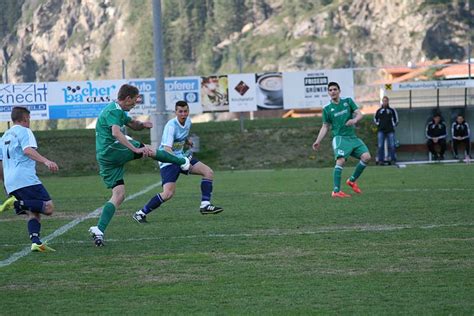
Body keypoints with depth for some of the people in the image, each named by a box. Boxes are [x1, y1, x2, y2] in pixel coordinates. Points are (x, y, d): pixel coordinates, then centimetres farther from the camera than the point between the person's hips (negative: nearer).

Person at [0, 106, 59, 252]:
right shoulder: (24, 131, 3)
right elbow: (27, 150, -17)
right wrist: (46, 161, -29)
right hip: (25, 179, -8)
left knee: (33, 212, 6)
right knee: (48, 207, -12)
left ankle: (35, 241, -16)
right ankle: (18, 204, -29)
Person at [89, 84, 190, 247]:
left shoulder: (118, 110, 21)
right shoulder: (113, 111, -13)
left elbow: (133, 124, 33)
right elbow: (116, 133, -29)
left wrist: (142, 124, 8)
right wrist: (136, 149, -34)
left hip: (104, 158, 10)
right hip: (113, 151, -10)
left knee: (119, 195, 2)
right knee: (149, 150, 7)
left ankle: (99, 230, -10)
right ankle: (183, 162, 27)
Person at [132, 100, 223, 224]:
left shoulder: (188, 121, 1)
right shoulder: (171, 125, -23)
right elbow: (167, 149, -35)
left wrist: (187, 141, 8)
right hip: (168, 161, -8)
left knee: (209, 172, -1)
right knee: (168, 193, -21)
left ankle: (205, 205, 2)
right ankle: (141, 213, -8)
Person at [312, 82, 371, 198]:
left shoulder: (348, 101, 9)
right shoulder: (327, 109, 6)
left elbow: (359, 114, 2)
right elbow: (325, 127, 11)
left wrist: (354, 120, -21)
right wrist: (318, 141, 1)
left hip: (353, 137, 3)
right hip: (340, 137, -3)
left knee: (366, 157, -12)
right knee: (341, 160, -26)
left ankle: (352, 180, 9)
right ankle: (336, 191, -28)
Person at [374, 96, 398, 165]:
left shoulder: (392, 110, 8)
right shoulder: (379, 111, 11)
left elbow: (396, 119, 17)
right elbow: (375, 119, 23)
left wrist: (394, 125, 9)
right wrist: (378, 124, 10)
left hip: (390, 131, -1)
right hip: (381, 131, 1)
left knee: (392, 146, -4)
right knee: (380, 146, -6)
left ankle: (393, 159, 1)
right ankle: (380, 160, -4)